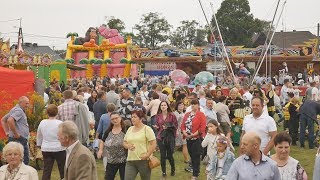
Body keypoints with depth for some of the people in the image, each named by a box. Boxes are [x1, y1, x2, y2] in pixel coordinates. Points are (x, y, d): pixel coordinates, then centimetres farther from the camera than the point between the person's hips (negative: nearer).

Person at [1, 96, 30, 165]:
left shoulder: (14, 110, 19)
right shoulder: (18, 110, -13)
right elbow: (10, 121, -30)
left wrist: (7, 132, 16)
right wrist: (16, 134, -22)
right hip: (19, 139, -10)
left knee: (26, 161, 13)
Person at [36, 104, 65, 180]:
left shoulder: (42, 123, 1)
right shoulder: (60, 123, -11)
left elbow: (39, 136, 14)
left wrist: (39, 144, 29)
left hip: (46, 149, 3)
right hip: (59, 149, -3)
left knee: (46, 170, 5)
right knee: (62, 169, 8)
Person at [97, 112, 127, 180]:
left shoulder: (125, 130, -10)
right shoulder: (108, 131, 5)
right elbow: (102, 141, 19)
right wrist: (100, 150, 4)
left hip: (123, 160, -4)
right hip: (111, 160, 5)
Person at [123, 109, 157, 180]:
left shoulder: (147, 129, -5)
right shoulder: (130, 129, 13)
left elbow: (153, 143, -10)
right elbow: (124, 142, 19)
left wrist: (147, 155, -18)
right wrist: (128, 146, -4)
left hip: (143, 160, -5)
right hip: (130, 160, 5)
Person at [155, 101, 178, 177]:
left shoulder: (172, 115, -3)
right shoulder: (158, 116, 5)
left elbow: (176, 125, -2)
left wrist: (168, 127, -16)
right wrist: (157, 127, -7)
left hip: (170, 137, -2)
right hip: (161, 137, 2)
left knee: (169, 155, 4)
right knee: (162, 155, 2)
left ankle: (173, 169, 29)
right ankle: (163, 171, 15)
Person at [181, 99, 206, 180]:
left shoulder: (201, 114, -6)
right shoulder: (187, 114, 14)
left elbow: (202, 127, -14)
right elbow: (183, 125, 11)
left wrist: (194, 134, -18)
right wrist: (184, 133, -7)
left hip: (197, 138, -6)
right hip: (188, 138, 7)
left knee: (196, 156, -4)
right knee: (191, 155, 11)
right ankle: (196, 171, 24)